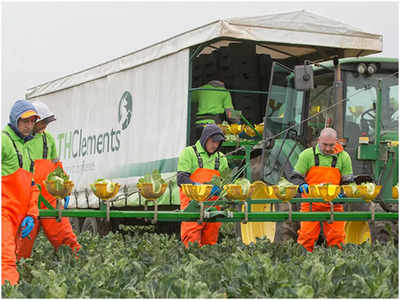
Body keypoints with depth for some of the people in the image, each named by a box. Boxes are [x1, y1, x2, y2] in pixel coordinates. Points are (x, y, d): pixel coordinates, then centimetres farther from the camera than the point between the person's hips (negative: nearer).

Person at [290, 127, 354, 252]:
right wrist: (302, 186, -17)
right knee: (307, 235, -5)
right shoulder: (307, 155, 2)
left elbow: (348, 181, 11)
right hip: (311, 203, -1)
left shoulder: (343, 157, 6)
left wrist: (342, 193, -10)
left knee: (336, 237, -1)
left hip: (334, 204, 1)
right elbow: (296, 177, 5)